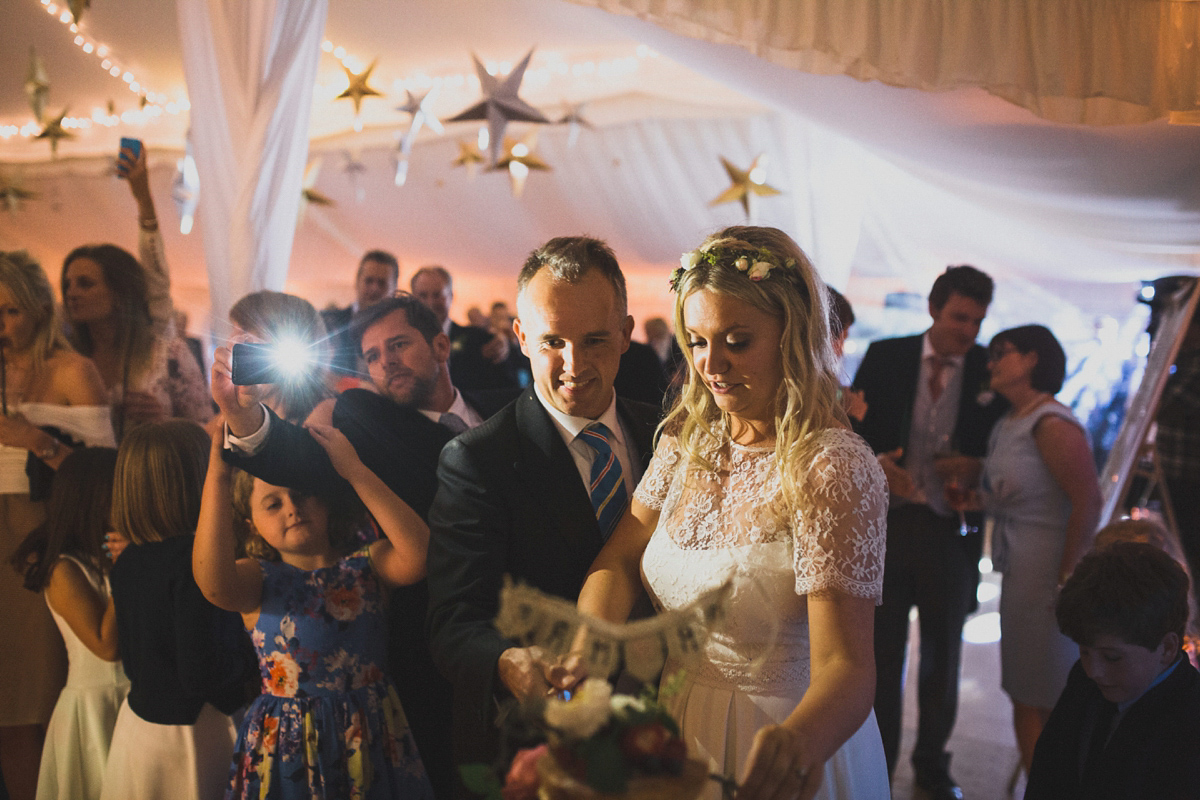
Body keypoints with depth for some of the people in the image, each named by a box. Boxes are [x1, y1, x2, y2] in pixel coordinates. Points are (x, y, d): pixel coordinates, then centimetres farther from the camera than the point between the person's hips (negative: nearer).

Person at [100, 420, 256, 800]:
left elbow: (129, 656, 13)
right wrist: (253, 654, -9)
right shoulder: (193, 559, -24)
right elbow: (200, 673, -24)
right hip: (189, 735, -8)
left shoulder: (126, 561, 0)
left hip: (137, 720, 8)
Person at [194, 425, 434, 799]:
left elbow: (417, 555, -23)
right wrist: (218, 472, -31)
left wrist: (355, 470, -22)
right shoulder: (257, 581, -2)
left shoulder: (366, 564, -1)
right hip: (285, 746, -1)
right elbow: (212, 581, -26)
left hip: (371, 739, 1)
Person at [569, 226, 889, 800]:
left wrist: (795, 743, -49)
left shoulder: (835, 469, -23)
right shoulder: (688, 436, -1)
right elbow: (619, 558, -4)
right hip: (672, 727, 6)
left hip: (768, 753, -6)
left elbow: (843, 665, -28)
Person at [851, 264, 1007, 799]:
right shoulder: (885, 357, -1)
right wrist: (876, 463, -17)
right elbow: (852, 426, 0)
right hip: (886, 523, -1)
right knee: (881, 654, 8)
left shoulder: (991, 370, -2)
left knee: (942, 656, 16)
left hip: (952, 531, 1)